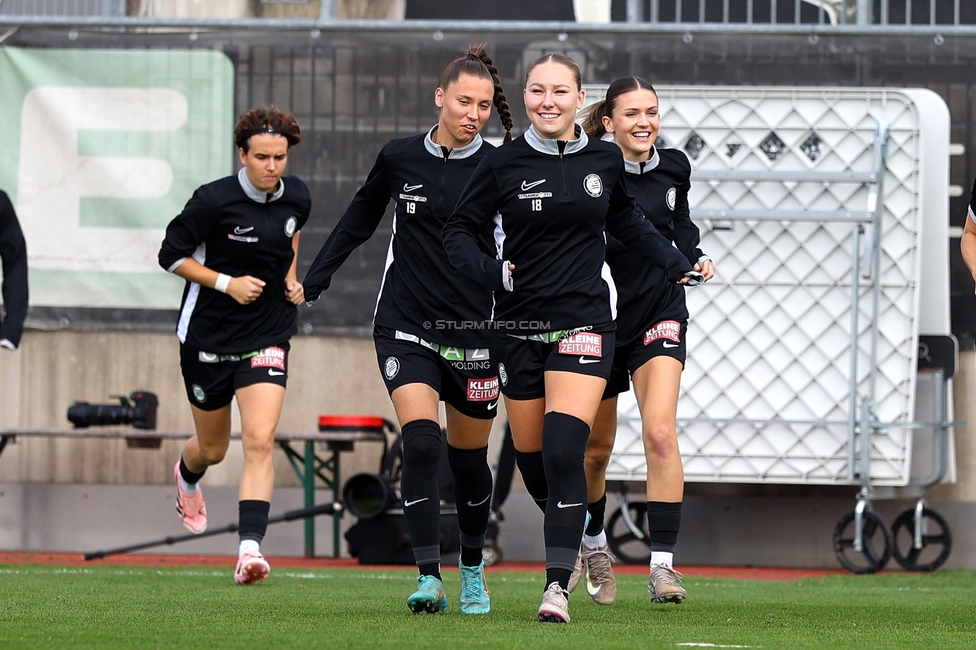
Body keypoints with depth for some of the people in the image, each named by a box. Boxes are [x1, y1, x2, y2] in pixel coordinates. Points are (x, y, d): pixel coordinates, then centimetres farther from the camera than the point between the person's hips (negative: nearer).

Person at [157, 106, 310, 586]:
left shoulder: (296, 198, -1)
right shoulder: (214, 201, -16)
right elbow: (171, 256, -8)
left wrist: (291, 278, 6)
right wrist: (227, 282, -18)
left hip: (267, 336, 2)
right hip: (208, 336, -2)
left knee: (259, 442, -17)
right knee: (213, 448, 15)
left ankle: (250, 548, -22)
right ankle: (187, 476, 53)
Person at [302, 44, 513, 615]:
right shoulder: (400, 159, 0)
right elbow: (362, 216, 17)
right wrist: (315, 278, 18)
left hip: (474, 329, 0)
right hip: (406, 326, 0)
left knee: (469, 460, 10)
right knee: (421, 443, -18)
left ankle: (473, 568, 34)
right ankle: (429, 579, -20)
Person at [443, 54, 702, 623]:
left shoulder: (605, 160, 3)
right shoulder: (504, 164, -3)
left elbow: (625, 220, 23)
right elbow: (459, 230, 3)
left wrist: (677, 265, 20)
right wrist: (490, 270, -15)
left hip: (584, 323, -1)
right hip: (520, 326, 1)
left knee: (564, 449, -17)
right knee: (531, 456, 7)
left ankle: (558, 586, -17)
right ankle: (574, 534, 40)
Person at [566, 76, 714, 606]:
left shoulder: (673, 168, 1)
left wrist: (695, 256, 3)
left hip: (659, 318, 2)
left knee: (660, 432, -18)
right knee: (595, 449, 12)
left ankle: (663, 564, -18)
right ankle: (593, 545, 40)